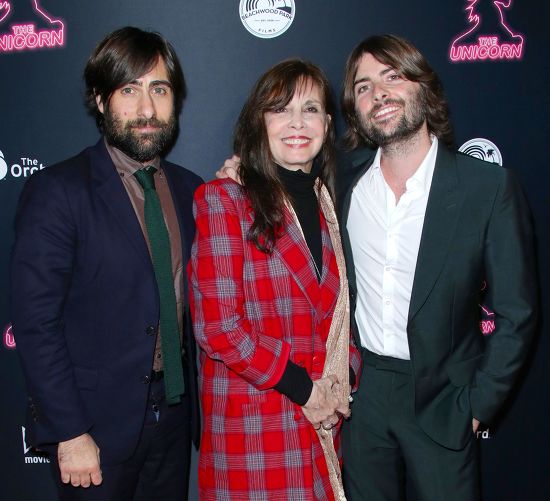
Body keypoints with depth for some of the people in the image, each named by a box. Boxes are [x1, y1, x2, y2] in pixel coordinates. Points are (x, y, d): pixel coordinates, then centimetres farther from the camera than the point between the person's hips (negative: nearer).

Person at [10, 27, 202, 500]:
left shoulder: (189, 189, 4)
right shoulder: (57, 190, -12)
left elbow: (195, 297, 9)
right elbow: (35, 323, -15)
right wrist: (70, 433, -16)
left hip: (174, 413, 5)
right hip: (97, 424, -5)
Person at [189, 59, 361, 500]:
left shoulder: (328, 204, 10)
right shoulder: (222, 199, -9)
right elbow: (217, 327, -14)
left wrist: (344, 378, -1)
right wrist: (302, 386, -11)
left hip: (322, 422, 5)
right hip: (250, 428, -5)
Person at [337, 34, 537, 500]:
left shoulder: (490, 187, -11)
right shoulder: (345, 179, -2)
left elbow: (516, 314, -7)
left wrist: (477, 406, -7)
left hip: (441, 399, -2)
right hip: (360, 391, 3)